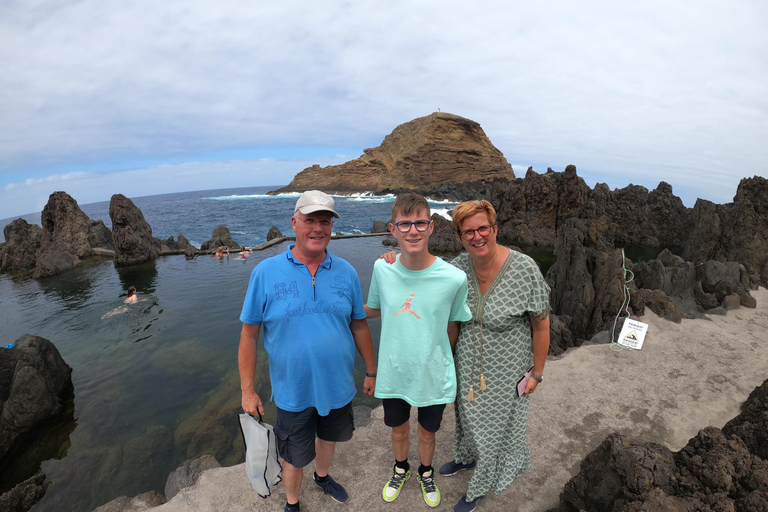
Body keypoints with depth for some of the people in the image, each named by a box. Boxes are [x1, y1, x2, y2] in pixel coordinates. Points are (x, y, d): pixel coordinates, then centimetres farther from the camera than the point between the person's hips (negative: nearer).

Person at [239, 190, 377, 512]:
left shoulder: (346, 272, -8)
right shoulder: (266, 272, -15)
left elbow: (359, 325, 1)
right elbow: (249, 333, -9)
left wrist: (371, 372, 7)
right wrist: (247, 391, -6)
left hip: (338, 386, 3)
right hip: (294, 392, -2)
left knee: (329, 437, 28)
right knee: (295, 458, 18)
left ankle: (322, 477, 60)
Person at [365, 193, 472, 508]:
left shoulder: (454, 278, -21)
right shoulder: (382, 268, -15)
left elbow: (452, 329, -5)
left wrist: (443, 366, 6)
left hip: (433, 377, -1)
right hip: (393, 374, 2)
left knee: (427, 434, 23)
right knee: (399, 431, 25)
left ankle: (426, 472, 57)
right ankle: (401, 468, 59)